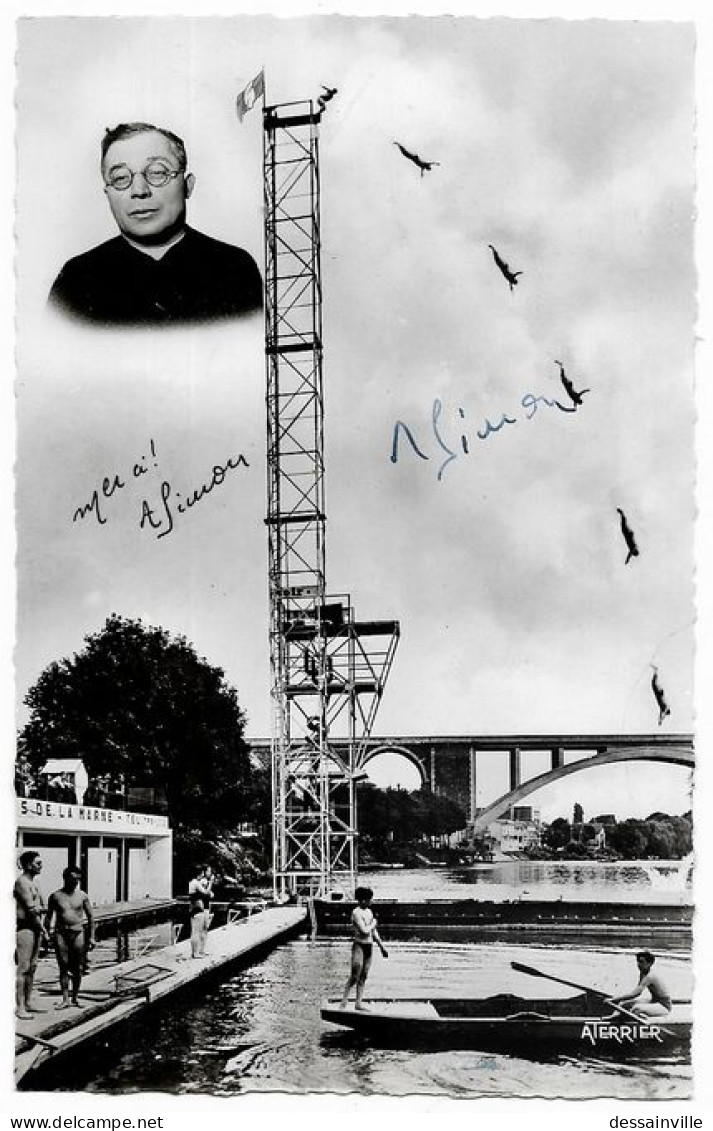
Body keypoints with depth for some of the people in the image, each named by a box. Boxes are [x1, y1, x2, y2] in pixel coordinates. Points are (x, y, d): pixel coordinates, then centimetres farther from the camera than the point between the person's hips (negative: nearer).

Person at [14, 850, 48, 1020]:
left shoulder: (34, 881, 16)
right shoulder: (21, 881, -13)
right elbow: (30, 908, -16)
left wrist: (39, 909, -3)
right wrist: (43, 928, -11)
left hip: (35, 926, 9)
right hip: (24, 927, -9)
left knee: (32, 967, 12)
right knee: (23, 967, -7)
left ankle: (28, 1003, 19)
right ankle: (20, 1007, -5)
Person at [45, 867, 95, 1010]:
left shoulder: (82, 896, 4)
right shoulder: (55, 896, 2)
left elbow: (90, 916, 8)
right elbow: (49, 917, 9)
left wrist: (91, 937, 4)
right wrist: (50, 932, -2)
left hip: (78, 933, 1)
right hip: (61, 934, -1)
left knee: (78, 968, 4)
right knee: (63, 967, -1)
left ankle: (75, 997, 16)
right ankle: (65, 999, 2)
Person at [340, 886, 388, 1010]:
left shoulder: (369, 911, 13)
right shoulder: (356, 913, -14)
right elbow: (364, 931, -22)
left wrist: (381, 946, 21)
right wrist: (373, 923, -4)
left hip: (369, 946, 8)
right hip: (359, 945, -8)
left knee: (363, 976, 7)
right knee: (354, 976, -9)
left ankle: (359, 1003, 9)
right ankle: (344, 1001, 0)